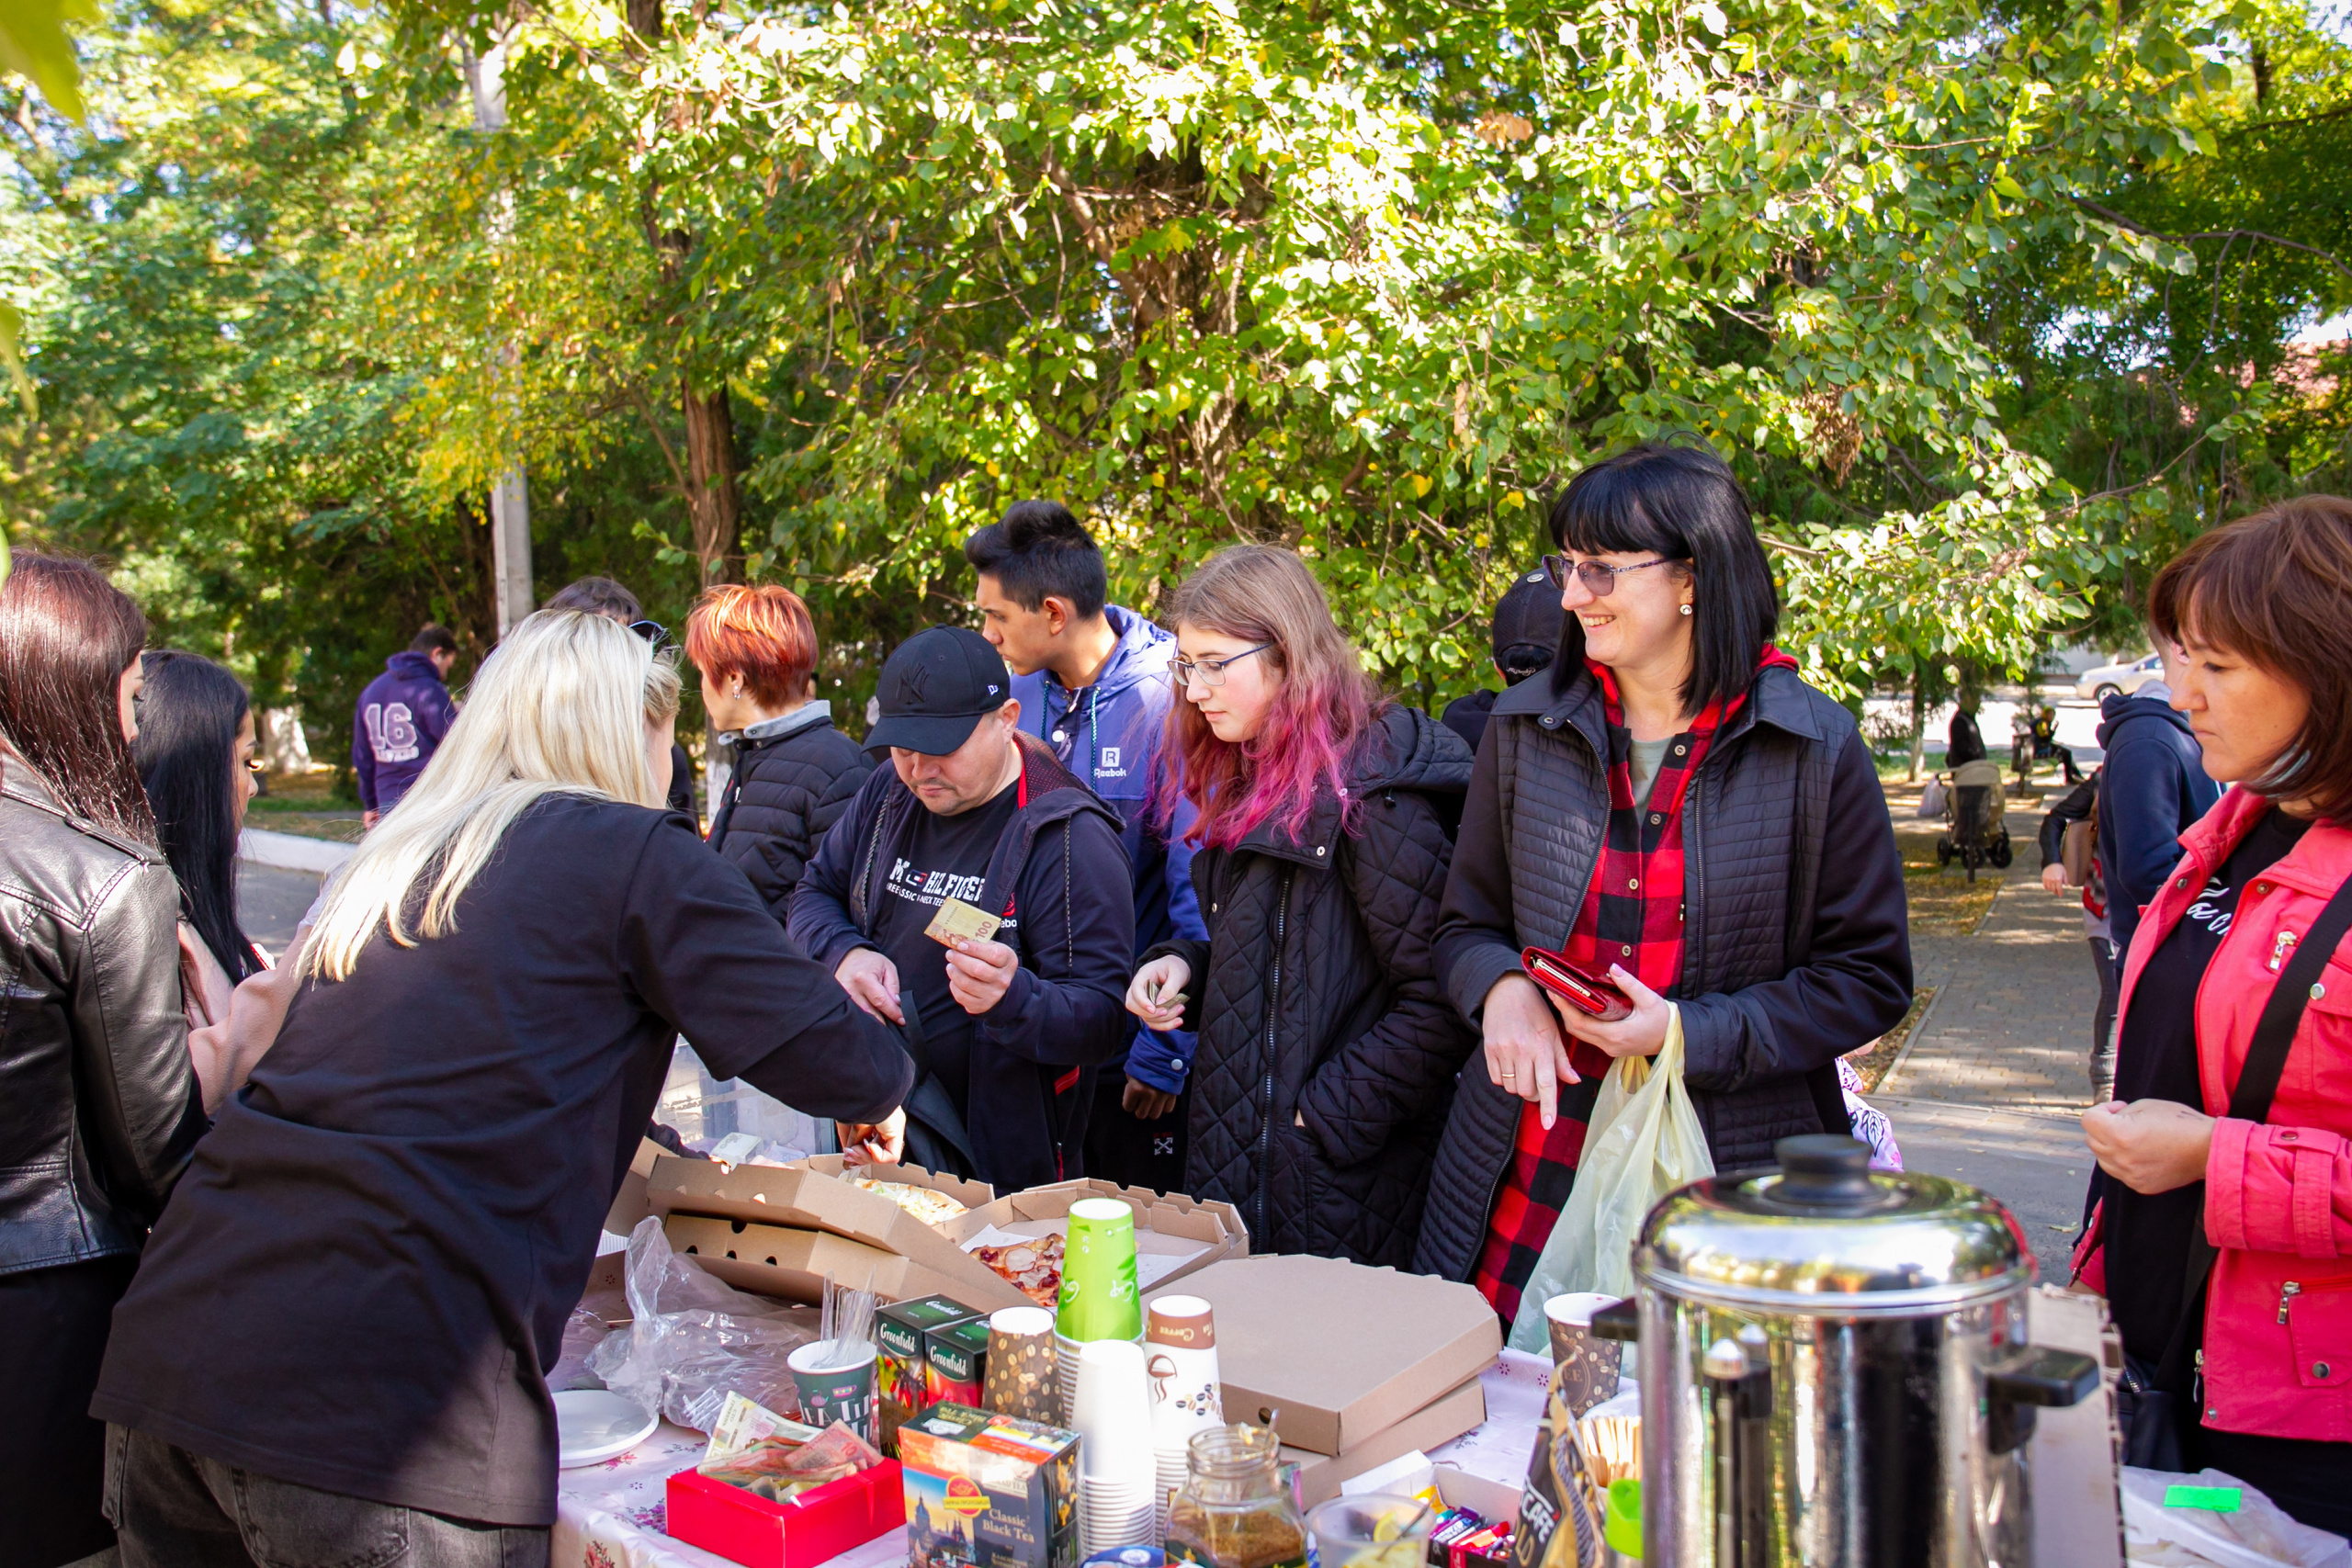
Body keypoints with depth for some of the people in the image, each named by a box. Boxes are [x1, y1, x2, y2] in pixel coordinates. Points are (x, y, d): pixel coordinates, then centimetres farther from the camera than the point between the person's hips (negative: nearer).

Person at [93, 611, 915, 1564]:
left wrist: (619, 1146, 43)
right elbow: (829, 1053, -1)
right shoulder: (633, 854, 0)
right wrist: (880, 1094, 22)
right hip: (375, 1400, -8)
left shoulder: (393, 860, 20)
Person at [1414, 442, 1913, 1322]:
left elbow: (1870, 977, -2)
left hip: (1734, 1175, -2)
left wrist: (1688, 1034, -14)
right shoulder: (1525, 731, 4)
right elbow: (1467, 925, 13)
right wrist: (1502, 989, -10)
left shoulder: (1815, 749, -4)